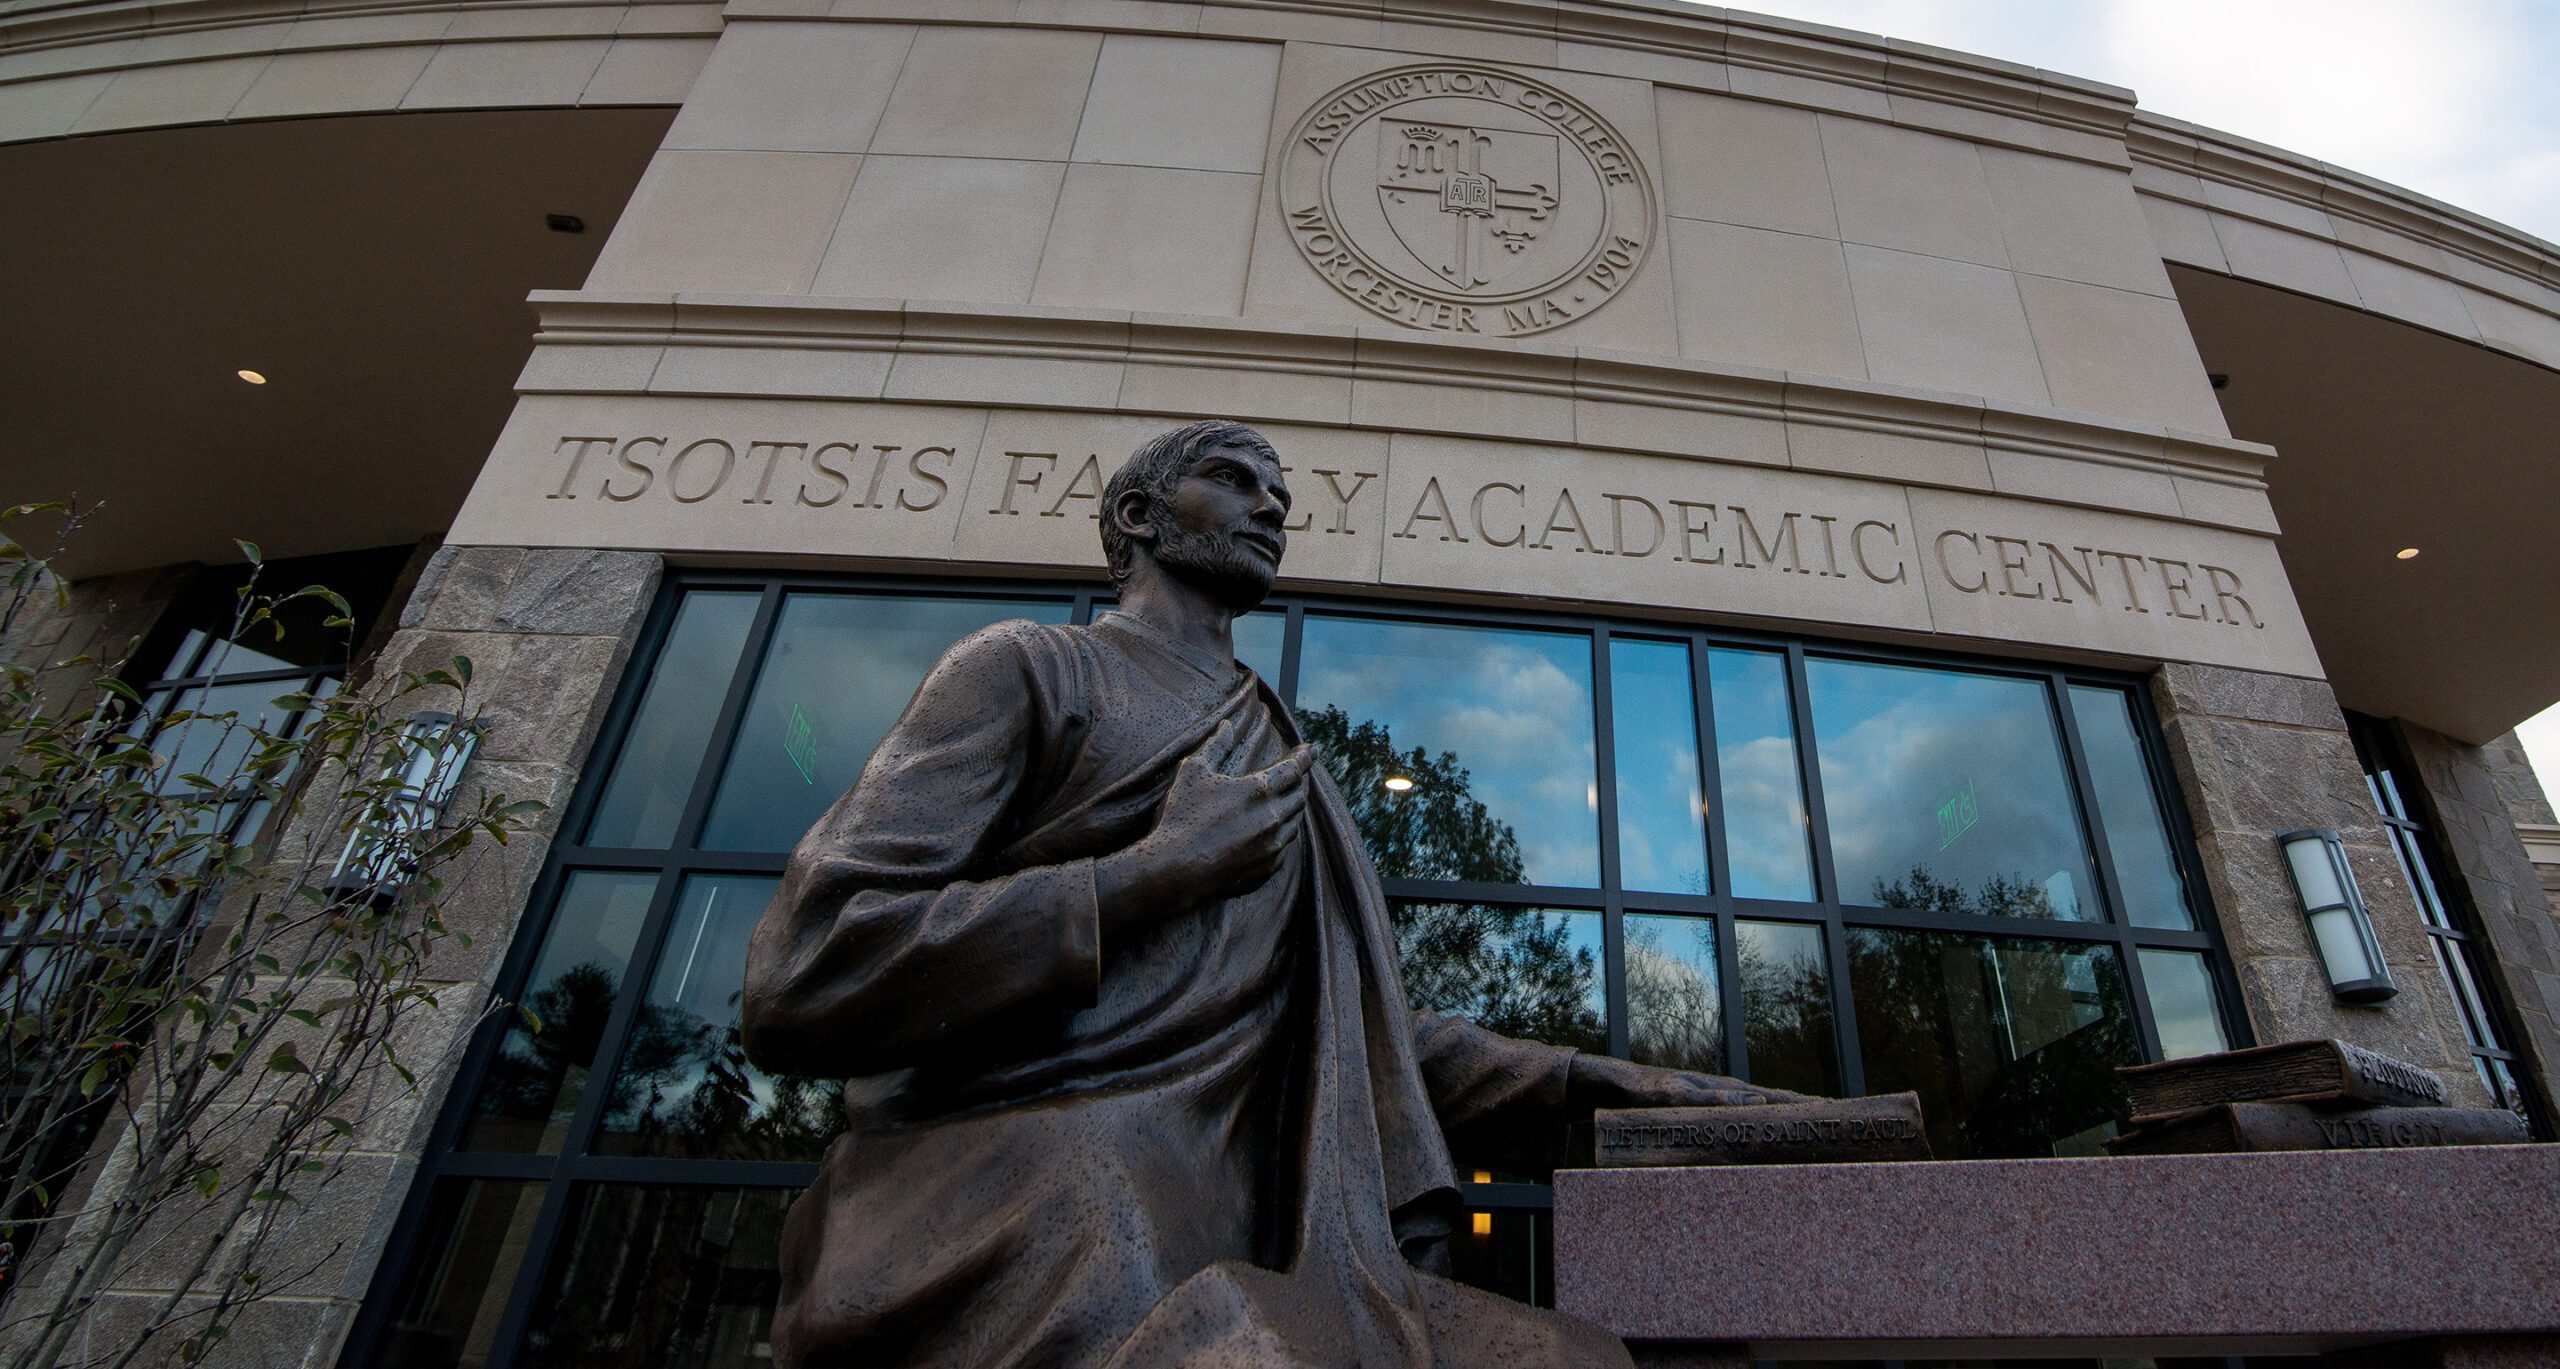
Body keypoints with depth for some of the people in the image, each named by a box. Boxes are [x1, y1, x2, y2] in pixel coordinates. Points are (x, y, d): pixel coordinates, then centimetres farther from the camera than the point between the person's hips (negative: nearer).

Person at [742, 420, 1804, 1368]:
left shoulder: (1279, 767, 24)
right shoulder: (1030, 670, 2)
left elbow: (1358, 1027, 24)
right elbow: (795, 983, -10)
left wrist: (1586, 1080, 9)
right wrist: (1158, 872, -11)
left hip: (1234, 1244, 5)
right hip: (1012, 1208, -5)